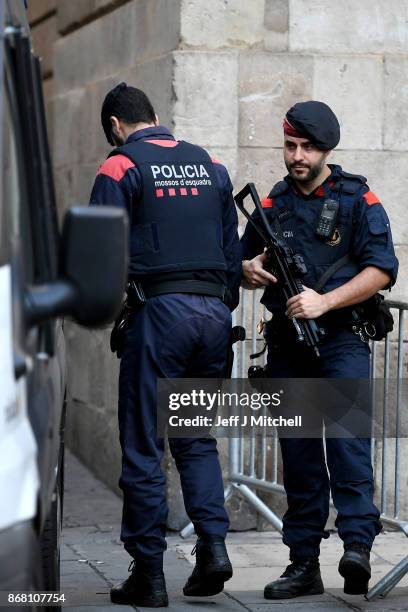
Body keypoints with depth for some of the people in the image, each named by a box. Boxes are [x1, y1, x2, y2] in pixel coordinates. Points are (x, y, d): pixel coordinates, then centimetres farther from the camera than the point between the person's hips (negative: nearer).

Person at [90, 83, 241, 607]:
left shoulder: (121, 167, -2)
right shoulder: (210, 165, 15)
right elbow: (233, 248, 14)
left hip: (159, 309, -5)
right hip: (214, 310, 5)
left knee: (143, 446, 2)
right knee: (196, 438, 16)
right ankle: (213, 543, 0)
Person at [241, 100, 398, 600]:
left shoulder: (358, 201, 0)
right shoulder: (271, 205, 14)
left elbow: (382, 269, -8)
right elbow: (243, 266, 24)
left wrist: (324, 301, -18)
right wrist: (251, 271, -1)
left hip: (341, 339, -4)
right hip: (288, 346, 4)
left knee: (347, 433, -21)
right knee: (298, 453, 5)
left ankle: (358, 544, -27)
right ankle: (304, 563, 9)